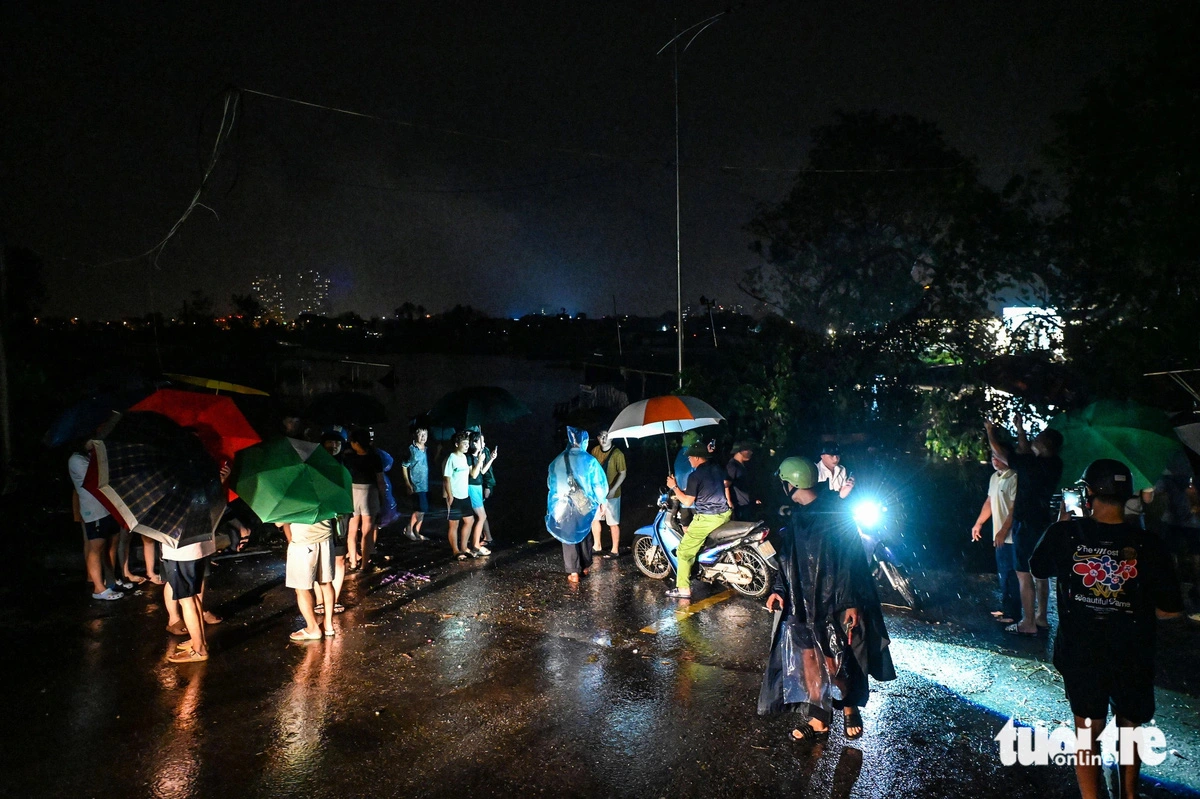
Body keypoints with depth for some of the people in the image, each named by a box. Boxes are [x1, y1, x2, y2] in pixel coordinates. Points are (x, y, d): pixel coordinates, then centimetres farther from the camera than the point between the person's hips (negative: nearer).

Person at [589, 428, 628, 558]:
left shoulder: (617, 454, -15)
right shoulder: (595, 451, 0)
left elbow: (623, 473, -13)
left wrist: (613, 489, -21)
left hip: (611, 493, -6)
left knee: (613, 523, 3)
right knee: (594, 518, 17)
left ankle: (615, 550, 15)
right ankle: (597, 546, 35)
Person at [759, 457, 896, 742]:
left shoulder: (836, 513, -13)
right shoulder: (796, 516, 7)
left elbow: (852, 558, -14)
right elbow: (787, 559, 12)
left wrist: (852, 602, -17)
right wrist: (779, 589, 1)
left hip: (835, 601, -6)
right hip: (803, 601, 6)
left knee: (835, 662, 5)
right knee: (808, 659, 5)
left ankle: (850, 709, 29)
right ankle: (818, 720, 17)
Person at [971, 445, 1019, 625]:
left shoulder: (1014, 479, -18)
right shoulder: (994, 477, 12)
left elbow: (1015, 508, -21)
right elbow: (989, 502, 21)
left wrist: (1003, 531, -22)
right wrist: (978, 523, 21)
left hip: (1009, 536, -9)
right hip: (999, 536, 9)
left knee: (1011, 575, -2)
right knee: (1003, 573, 17)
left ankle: (1014, 614, 6)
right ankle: (1005, 608, 28)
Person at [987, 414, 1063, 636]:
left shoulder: (1033, 464, -21)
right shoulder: (1054, 464, 2)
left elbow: (999, 451, -10)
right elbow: (1026, 453, 20)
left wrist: (991, 432, 7)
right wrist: (1020, 429, 24)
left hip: (1026, 524, -9)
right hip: (1042, 523, 9)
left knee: (1024, 575, -2)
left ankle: (1028, 624, 3)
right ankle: (1041, 618, 25)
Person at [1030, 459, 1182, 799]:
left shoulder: (1064, 534, -16)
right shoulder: (1148, 545, -16)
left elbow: (1037, 569, 4)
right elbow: (1171, 609, -9)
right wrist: (1136, 610, 10)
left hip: (1079, 654, -1)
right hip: (1132, 658, 1)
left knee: (1088, 732, 15)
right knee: (1130, 729, 25)